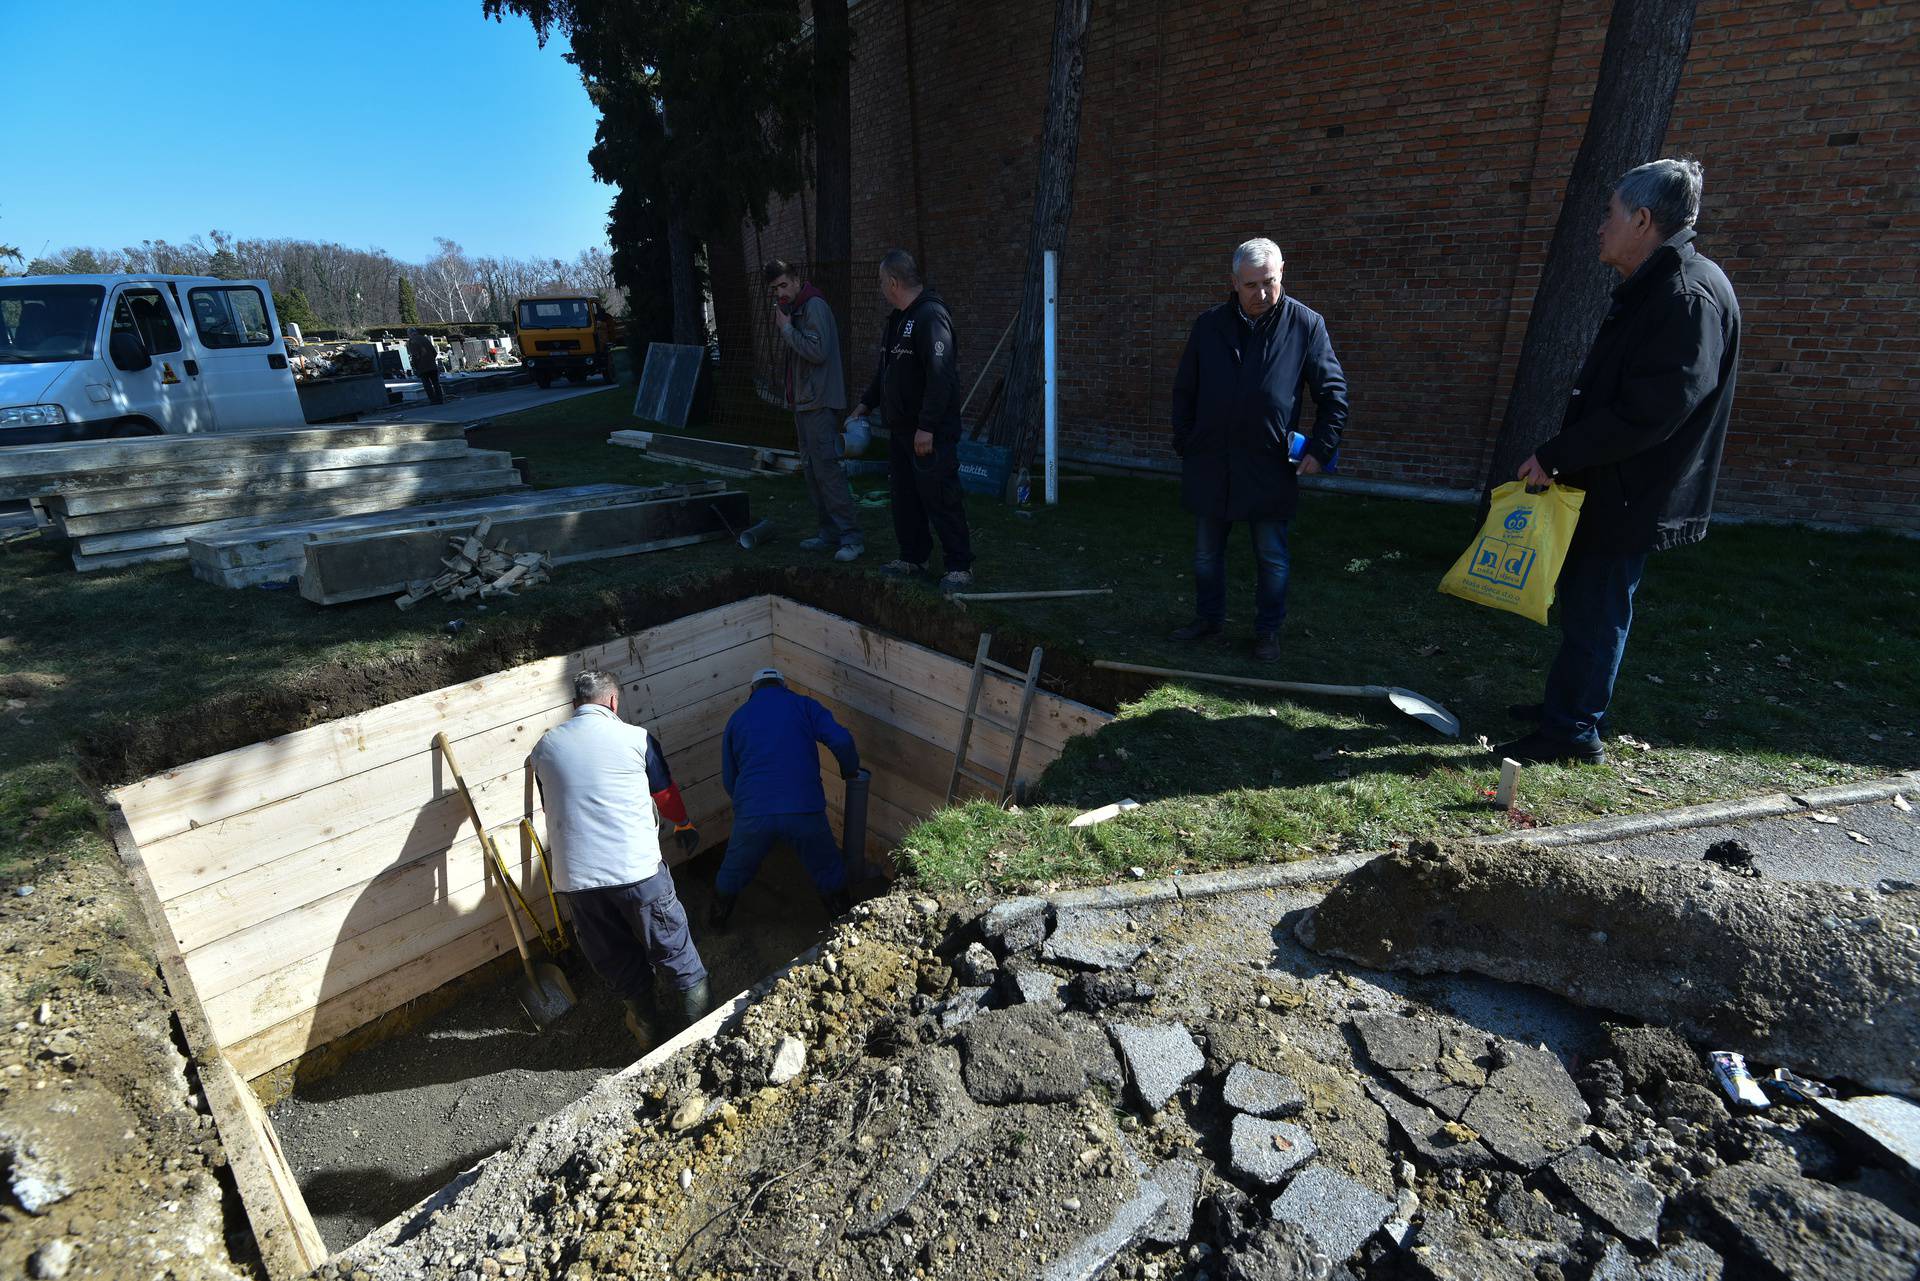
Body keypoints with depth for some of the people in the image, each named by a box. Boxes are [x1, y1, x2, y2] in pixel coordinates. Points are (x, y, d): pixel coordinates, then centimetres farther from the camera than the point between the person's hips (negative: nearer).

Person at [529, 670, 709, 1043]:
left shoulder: (544, 747, 6)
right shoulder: (635, 738, -4)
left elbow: (552, 806, 19)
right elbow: (666, 793, 11)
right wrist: (685, 827, 31)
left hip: (575, 876, 3)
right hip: (637, 869, -3)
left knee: (614, 956, 21)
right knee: (670, 943, 17)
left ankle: (644, 1017, 35)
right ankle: (695, 1002, 31)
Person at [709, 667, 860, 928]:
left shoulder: (737, 717, 17)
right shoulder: (803, 705, 10)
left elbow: (728, 779, 20)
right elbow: (841, 740, -5)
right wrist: (850, 771, 14)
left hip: (752, 812, 2)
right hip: (803, 809, -2)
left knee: (734, 870, 28)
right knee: (828, 870, 21)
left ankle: (717, 920, 48)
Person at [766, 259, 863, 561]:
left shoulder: (814, 305, -10)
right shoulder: (793, 309, 19)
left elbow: (817, 351, -21)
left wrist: (787, 328, -14)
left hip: (819, 403, -10)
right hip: (803, 402, 10)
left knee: (827, 469, -14)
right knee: (812, 470, 10)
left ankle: (851, 537, -12)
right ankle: (830, 533, 15)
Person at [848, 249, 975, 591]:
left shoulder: (931, 316, -17)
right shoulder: (897, 318, 15)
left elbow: (941, 376, -25)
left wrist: (927, 427, -27)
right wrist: (866, 403, 27)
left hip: (931, 433, -10)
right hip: (900, 428, 10)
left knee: (940, 498, -7)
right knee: (904, 497, 14)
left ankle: (959, 566, 2)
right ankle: (913, 557, 25)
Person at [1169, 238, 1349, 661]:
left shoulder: (1306, 324, -4)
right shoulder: (1209, 325, 2)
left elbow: (1333, 392, 2)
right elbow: (1184, 391, 10)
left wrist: (1320, 447, -5)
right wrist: (1184, 443, 6)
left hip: (1270, 467, -2)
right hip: (1210, 463, 3)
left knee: (1272, 557, 7)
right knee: (1206, 553, 14)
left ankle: (1268, 630, 22)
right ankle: (1209, 617, 32)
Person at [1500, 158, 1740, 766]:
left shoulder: (1689, 295, -20)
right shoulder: (1648, 290, 12)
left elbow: (1647, 414, -26)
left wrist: (1556, 456, -20)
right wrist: (1561, 455, 11)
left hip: (1629, 496, -10)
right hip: (1607, 485, 10)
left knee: (1594, 607, -1)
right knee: (1583, 598, 18)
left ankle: (1572, 729, 11)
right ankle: (1566, 702, 32)